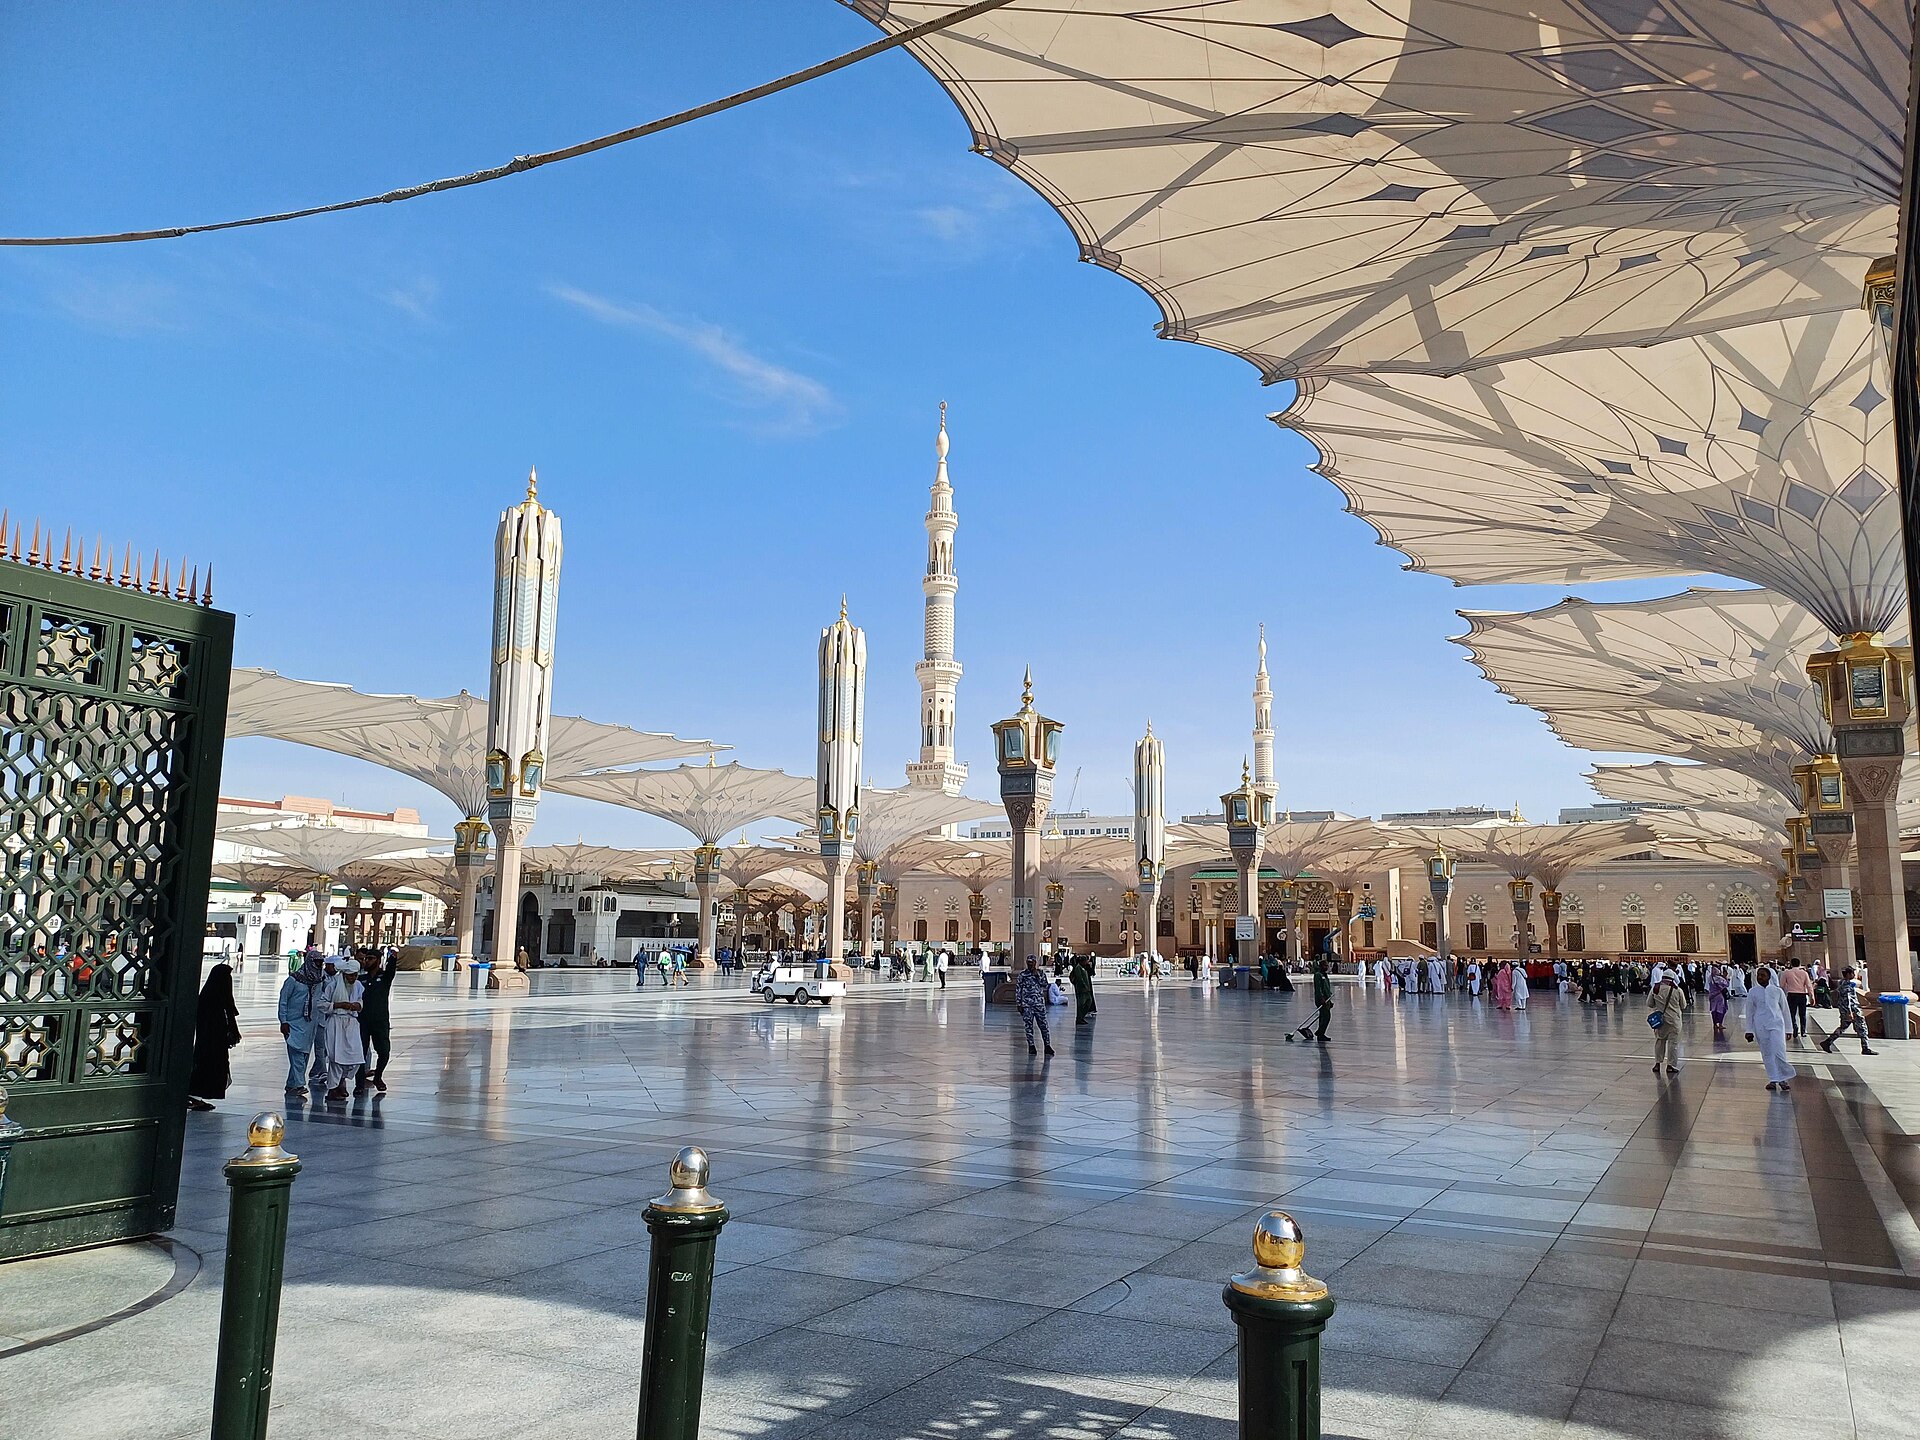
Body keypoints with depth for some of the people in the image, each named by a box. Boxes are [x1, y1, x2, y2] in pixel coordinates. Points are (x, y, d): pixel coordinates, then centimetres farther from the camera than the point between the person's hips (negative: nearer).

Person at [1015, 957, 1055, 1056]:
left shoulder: (1040, 973, 7)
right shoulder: (1023, 974, 3)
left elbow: (1045, 985, -6)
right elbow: (1018, 989, 3)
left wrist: (1037, 975, -12)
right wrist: (1018, 1004, -2)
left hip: (1039, 1003, 1)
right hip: (1026, 1004, -1)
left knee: (1043, 1025, -1)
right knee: (1028, 1025, 1)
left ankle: (1047, 1045, 7)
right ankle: (1031, 1046, 10)